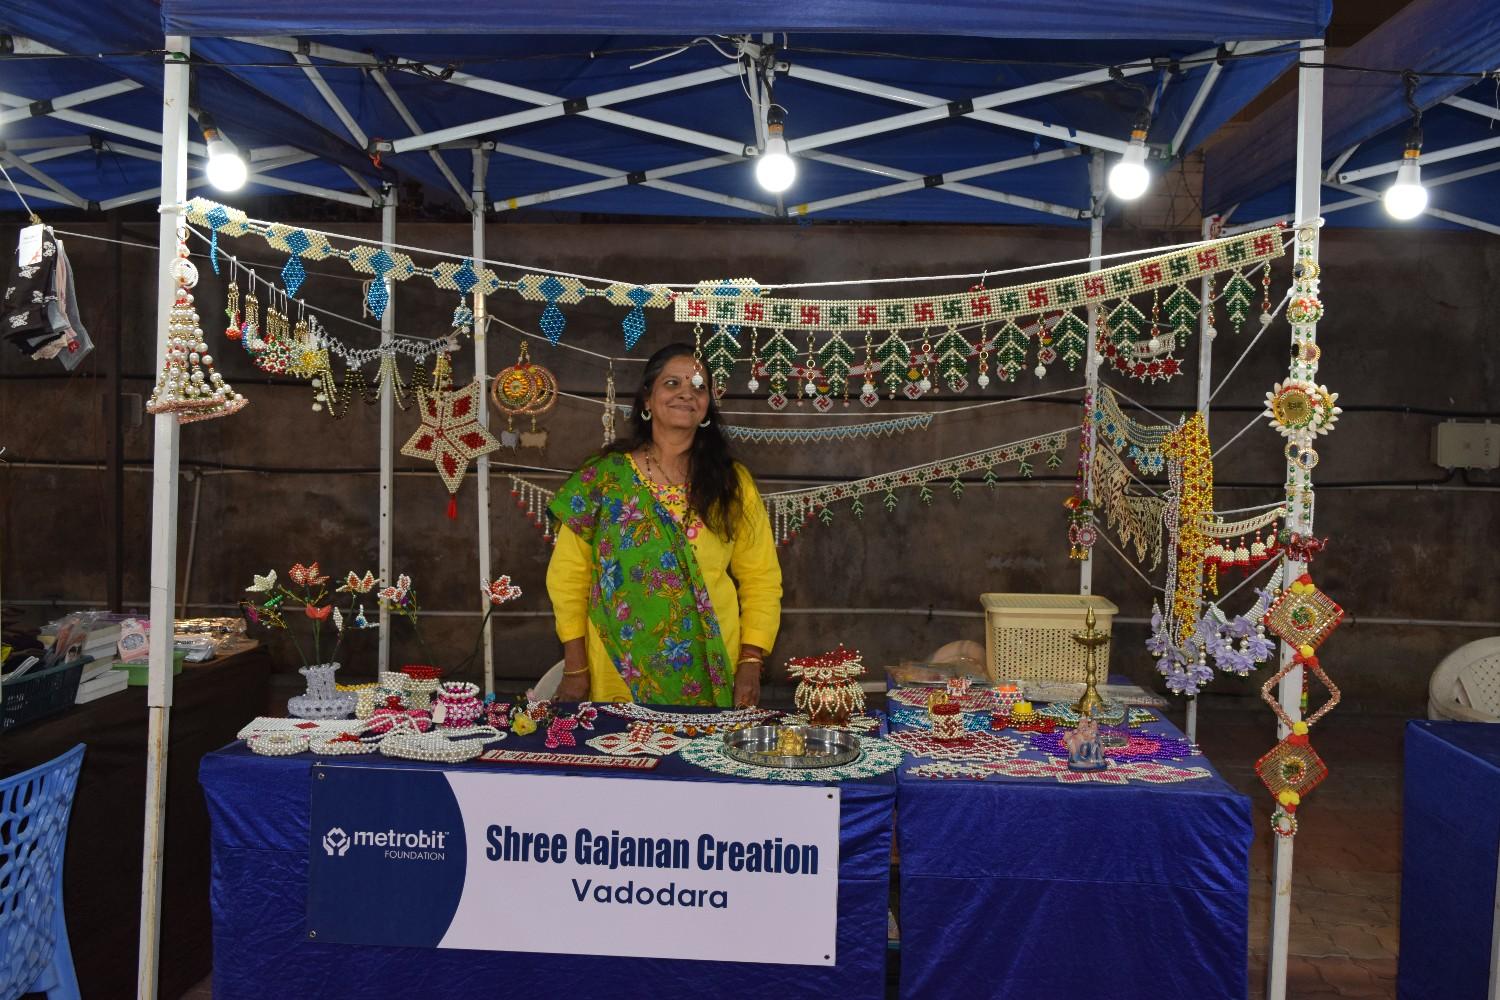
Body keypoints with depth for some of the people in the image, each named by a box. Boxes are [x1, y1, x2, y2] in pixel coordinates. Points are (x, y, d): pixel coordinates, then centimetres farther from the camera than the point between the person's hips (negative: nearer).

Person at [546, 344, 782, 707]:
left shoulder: (733, 483, 3)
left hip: (710, 677, 1)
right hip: (619, 677, -1)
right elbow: (569, 576, 0)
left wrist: (751, 662, -6)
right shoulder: (602, 476, -1)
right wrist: (575, 668, -3)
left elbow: (761, 578, 3)